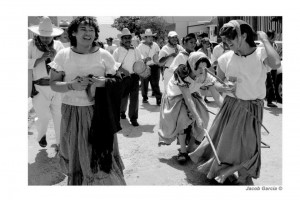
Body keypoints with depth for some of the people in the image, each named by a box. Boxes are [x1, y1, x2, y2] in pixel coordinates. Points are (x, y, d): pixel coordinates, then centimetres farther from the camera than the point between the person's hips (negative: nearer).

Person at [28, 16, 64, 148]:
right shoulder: (30, 44, 0)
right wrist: (41, 58, -16)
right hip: (39, 88, -2)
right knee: (44, 117, 0)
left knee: (59, 116, 5)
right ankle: (41, 135, 34)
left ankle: (61, 143, 24)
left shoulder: (58, 45, 5)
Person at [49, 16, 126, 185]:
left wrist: (104, 82, -18)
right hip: (72, 112, 2)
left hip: (98, 112, -1)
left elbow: (118, 81, 2)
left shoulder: (104, 55, -4)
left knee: (101, 154, 2)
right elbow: (53, 84, 0)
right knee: (75, 155, 14)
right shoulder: (63, 55, -2)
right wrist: (72, 85, -19)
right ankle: (76, 182, 39)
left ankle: (107, 181, 27)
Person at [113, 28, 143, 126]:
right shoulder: (117, 51, -1)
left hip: (134, 77, 2)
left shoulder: (136, 50, 8)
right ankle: (122, 111, 39)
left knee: (134, 97, 0)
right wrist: (123, 70, -18)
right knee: (123, 96, 11)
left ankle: (133, 118, 8)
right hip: (123, 77, -2)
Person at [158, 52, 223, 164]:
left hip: (192, 95, 4)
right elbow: (187, 98, -39)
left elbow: (217, 95, -21)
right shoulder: (181, 73, -35)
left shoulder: (205, 76, -22)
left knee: (203, 116, -14)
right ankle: (182, 151, -9)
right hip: (176, 97, -4)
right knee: (183, 118, -25)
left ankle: (190, 148, 3)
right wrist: (197, 117, -45)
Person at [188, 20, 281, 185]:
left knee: (247, 146, 9)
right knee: (221, 140, 11)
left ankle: (244, 178, 37)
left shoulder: (261, 54, -14)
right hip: (230, 105, 2)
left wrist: (264, 39, -25)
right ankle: (220, 172, 39)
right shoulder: (225, 59, -7)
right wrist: (222, 88, -17)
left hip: (252, 109, -2)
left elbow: (276, 64, -37)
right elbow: (217, 82, 7)